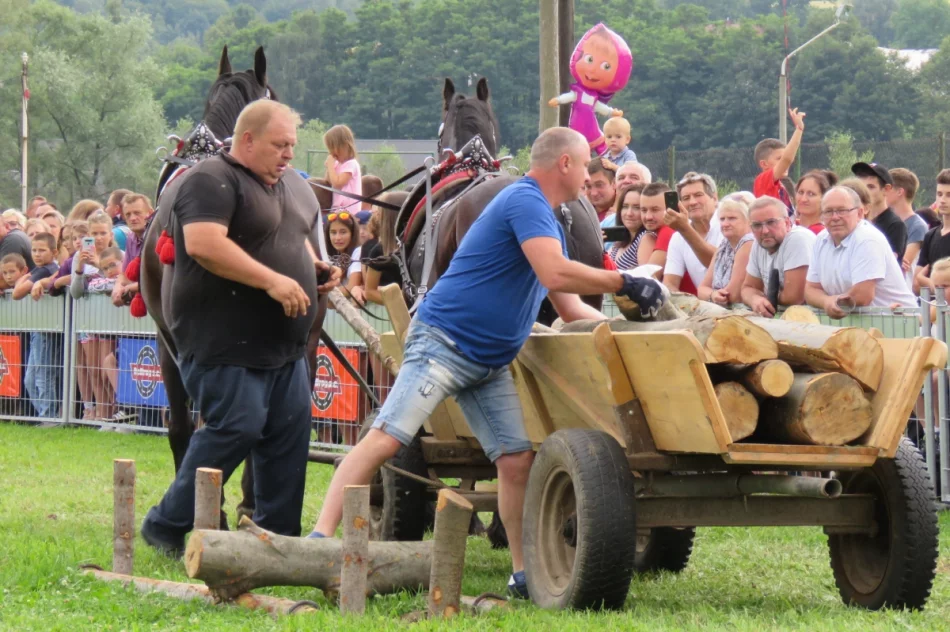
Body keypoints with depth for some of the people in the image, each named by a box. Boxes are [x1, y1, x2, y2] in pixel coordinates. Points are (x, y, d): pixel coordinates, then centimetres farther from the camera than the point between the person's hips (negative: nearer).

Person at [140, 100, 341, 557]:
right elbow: (203, 244, -25)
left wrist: (315, 266, 9)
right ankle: (166, 526, 0)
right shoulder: (212, 181, -12)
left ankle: (278, 535, 14)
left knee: (290, 434, 6)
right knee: (237, 428, -12)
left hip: (284, 343, 9)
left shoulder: (293, 185, 18)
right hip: (224, 343, -9)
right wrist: (272, 280, -26)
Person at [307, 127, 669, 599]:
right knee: (385, 439, -18)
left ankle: (524, 573, 7)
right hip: (444, 343, -10)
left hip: (490, 364, 10)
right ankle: (320, 538, -23)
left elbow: (570, 310, 25)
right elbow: (555, 275, -26)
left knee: (518, 460, 1)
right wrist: (627, 284, -17)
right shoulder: (524, 200, -12)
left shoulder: (546, 221, 20)